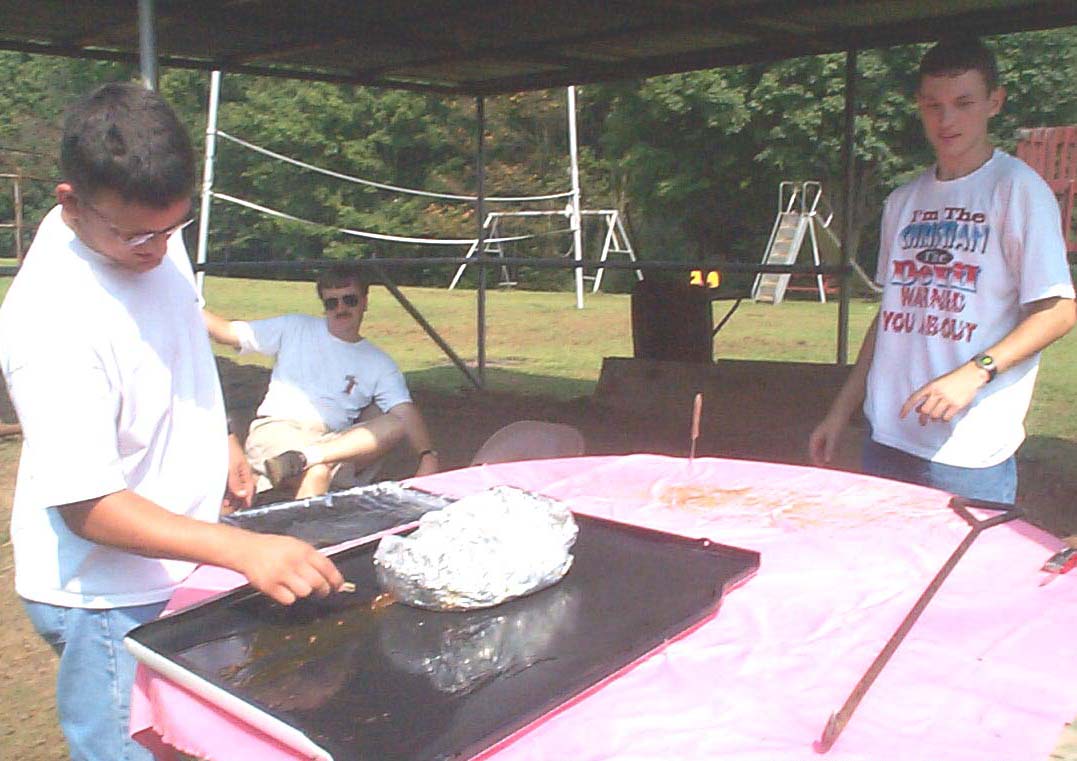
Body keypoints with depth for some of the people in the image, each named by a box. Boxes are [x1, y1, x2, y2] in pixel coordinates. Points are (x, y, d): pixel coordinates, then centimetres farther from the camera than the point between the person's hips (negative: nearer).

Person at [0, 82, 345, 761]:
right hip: (111, 598, -7)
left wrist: (218, 441, 18)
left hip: (181, 564, 8)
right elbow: (89, 507, -30)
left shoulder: (151, 234, -5)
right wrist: (244, 550, -40)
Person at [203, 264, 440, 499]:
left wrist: (427, 455, -22)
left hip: (333, 443, 3)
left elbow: (405, 412, -4)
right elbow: (227, 333, 10)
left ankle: (307, 457, -38)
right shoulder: (295, 328, 11)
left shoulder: (378, 364, 9)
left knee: (396, 426, -25)